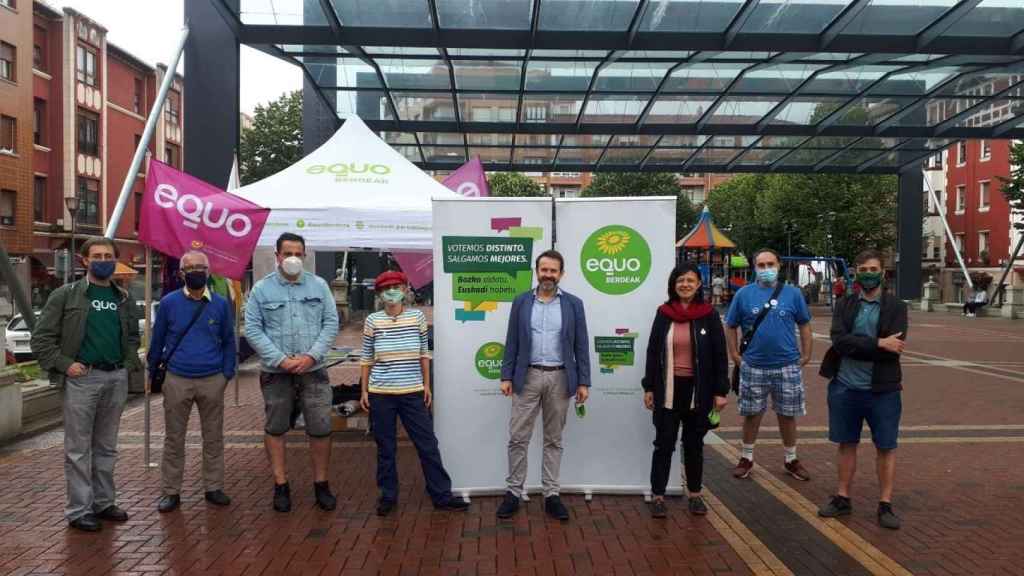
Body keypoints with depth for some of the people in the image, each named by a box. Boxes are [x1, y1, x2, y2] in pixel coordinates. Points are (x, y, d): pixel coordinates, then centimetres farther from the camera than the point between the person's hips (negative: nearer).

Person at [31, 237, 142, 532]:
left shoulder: (123, 298, 12)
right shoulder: (66, 295, -2)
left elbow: (132, 336, 23)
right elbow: (42, 337, -3)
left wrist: (130, 362, 8)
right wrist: (65, 364, -12)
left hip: (116, 378, 5)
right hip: (82, 378, -4)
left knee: (106, 447, 13)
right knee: (79, 449, 1)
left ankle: (104, 502, 23)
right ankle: (79, 510, 9)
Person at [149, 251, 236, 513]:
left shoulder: (221, 304, 2)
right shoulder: (169, 302, -1)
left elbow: (228, 341, 8)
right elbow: (157, 340, 7)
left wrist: (227, 373, 3)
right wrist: (152, 372, 9)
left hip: (212, 381, 1)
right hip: (177, 381, -1)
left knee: (213, 437, 9)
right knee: (174, 438, 6)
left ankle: (213, 487, 20)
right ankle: (171, 492, 17)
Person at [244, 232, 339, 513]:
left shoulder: (319, 285, 4)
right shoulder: (262, 289, 0)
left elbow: (331, 323, 2)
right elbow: (253, 329, -4)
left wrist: (311, 356, -10)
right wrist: (280, 360, -13)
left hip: (313, 370, 1)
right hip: (275, 372, 0)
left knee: (320, 428, 2)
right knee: (275, 429, 8)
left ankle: (321, 484, 18)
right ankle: (281, 485, 22)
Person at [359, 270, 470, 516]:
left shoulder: (417, 317, -1)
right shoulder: (373, 320, -2)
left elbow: (424, 353, 7)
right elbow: (367, 358, 5)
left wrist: (427, 385, 5)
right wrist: (364, 390, 3)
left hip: (413, 393, 1)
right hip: (380, 394, 0)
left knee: (428, 444, 5)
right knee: (385, 448, 10)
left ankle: (442, 495, 15)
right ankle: (388, 495, 25)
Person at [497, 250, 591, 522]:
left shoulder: (574, 304, 3)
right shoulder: (521, 302, 4)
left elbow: (581, 346, 2)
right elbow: (512, 343, 4)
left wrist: (583, 382, -2)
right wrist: (506, 376, -2)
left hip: (560, 378, 0)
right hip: (528, 377, 0)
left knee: (554, 440, 9)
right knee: (518, 438, 1)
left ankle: (551, 495, 17)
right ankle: (514, 492, 13)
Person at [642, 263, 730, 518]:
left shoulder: (709, 315, -3)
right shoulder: (664, 313, 0)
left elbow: (720, 355, -2)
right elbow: (653, 352, 4)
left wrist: (720, 391, -6)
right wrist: (649, 387, 1)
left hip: (698, 389, 0)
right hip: (668, 388, 0)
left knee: (694, 444, 13)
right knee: (664, 443, 4)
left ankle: (695, 494, 26)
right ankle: (658, 496, 12)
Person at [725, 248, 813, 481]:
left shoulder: (792, 293, 2)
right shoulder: (744, 294, 1)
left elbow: (804, 325, 8)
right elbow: (731, 327, 7)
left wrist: (806, 355, 2)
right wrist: (735, 355, 0)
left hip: (787, 366, 0)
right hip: (753, 366, 0)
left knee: (787, 415, 11)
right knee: (751, 414, 10)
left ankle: (791, 459, 27)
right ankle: (747, 458, 24)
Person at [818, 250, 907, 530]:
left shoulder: (896, 307, -3)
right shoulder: (844, 306, 4)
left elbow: (893, 350, -16)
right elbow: (839, 341, -13)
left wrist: (856, 346, -13)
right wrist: (878, 344, -19)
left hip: (882, 390, -2)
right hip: (844, 388, 2)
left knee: (885, 448, 7)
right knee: (847, 444, 13)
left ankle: (885, 505, 19)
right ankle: (842, 498, 25)